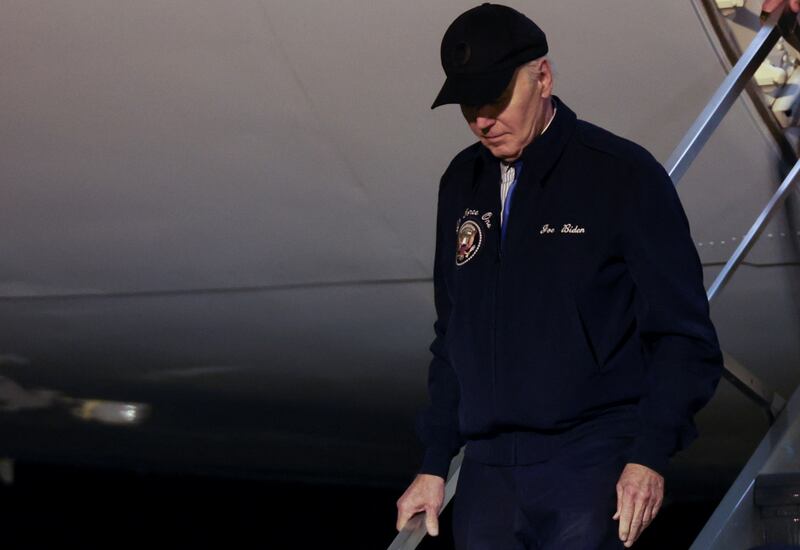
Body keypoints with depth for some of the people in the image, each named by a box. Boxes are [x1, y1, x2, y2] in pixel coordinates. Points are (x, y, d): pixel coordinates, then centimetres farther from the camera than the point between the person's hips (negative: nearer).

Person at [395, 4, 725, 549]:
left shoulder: (624, 176, -3)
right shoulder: (462, 184, 14)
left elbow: (683, 337, -5)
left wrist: (649, 454, -14)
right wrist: (434, 462, 17)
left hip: (591, 473, -5)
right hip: (487, 475, 5)